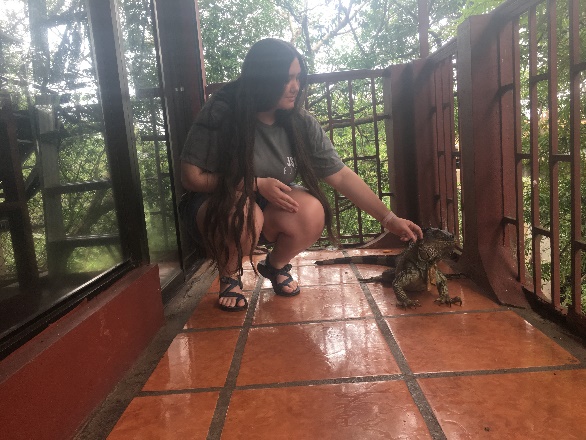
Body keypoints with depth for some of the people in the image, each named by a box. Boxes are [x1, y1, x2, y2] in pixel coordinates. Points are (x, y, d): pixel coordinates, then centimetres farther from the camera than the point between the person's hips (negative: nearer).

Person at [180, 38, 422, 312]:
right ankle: (229, 276, -3)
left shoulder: (301, 124, -9)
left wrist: (390, 219, -13)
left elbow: (341, 176, -10)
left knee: (312, 212, -28)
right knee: (243, 212, -38)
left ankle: (275, 265, 6)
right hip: (213, 206, -3)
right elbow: (191, 177, -17)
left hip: (270, 209, 3)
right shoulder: (219, 114, -19)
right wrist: (256, 184, -24)